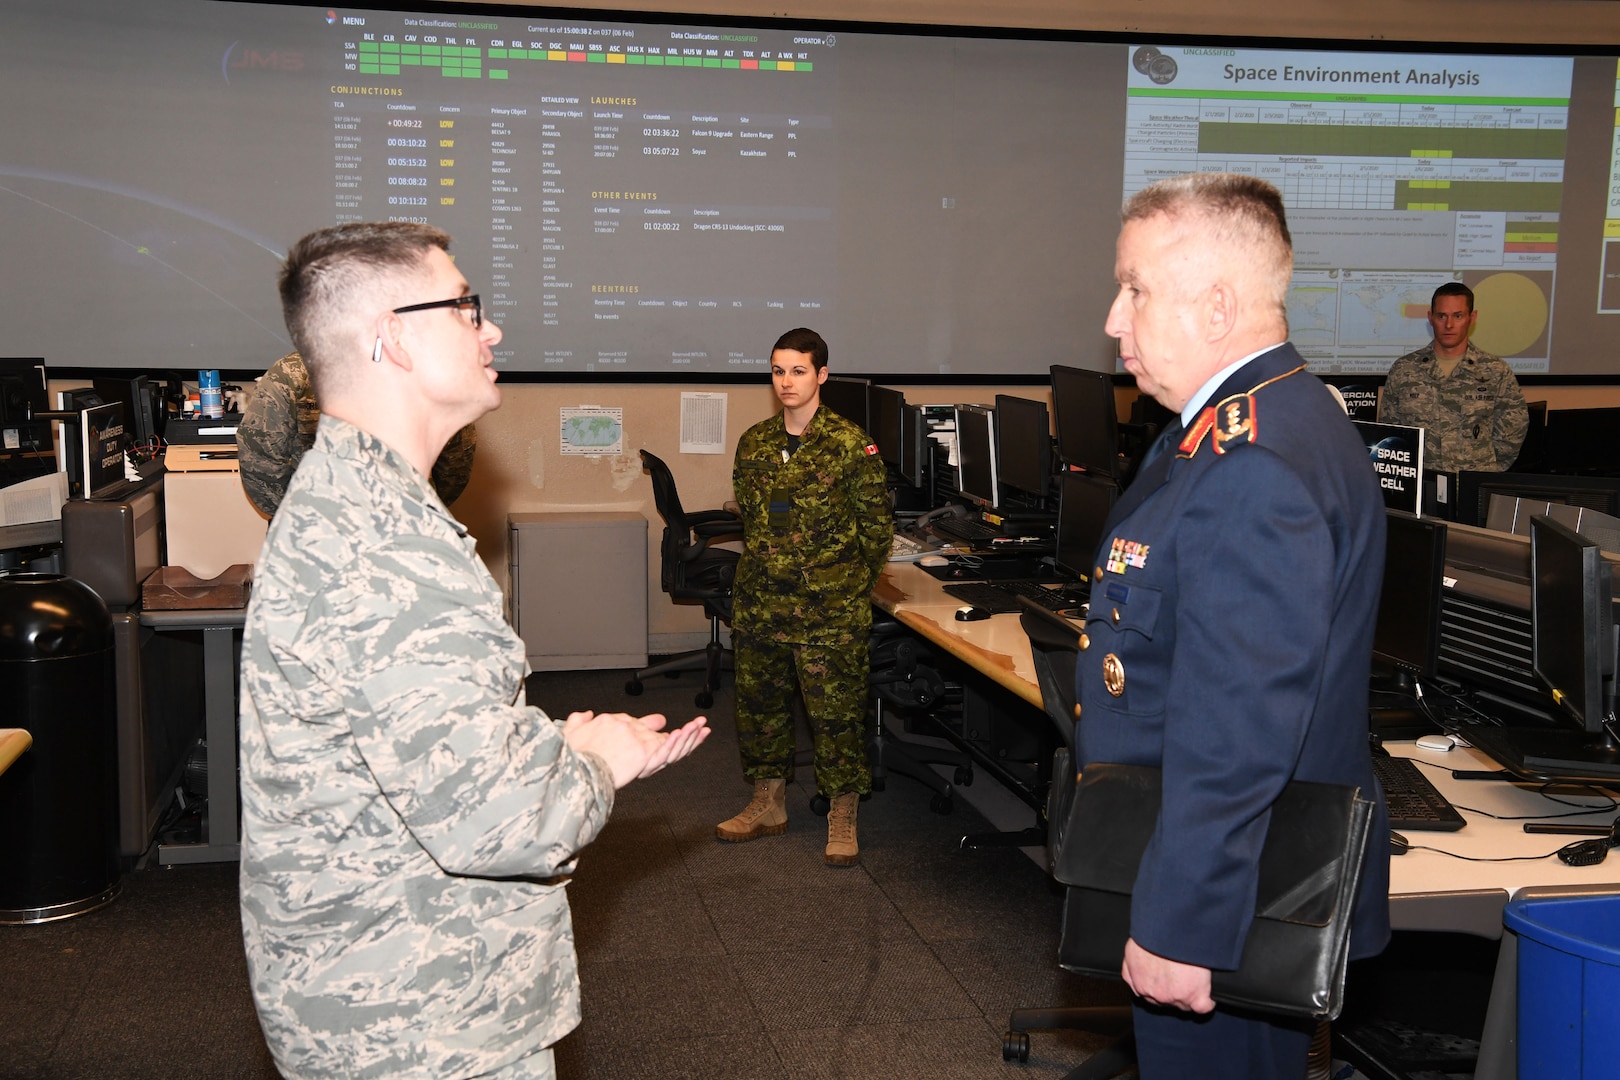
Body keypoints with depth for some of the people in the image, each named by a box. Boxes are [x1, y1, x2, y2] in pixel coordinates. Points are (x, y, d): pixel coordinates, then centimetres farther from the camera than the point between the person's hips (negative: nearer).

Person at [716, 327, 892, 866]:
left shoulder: (851, 445, -8)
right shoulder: (754, 442, 7)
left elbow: (878, 526, -3)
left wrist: (847, 584, 0)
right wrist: (767, 569, 12)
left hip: (830, 609, -5)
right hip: (759, 603, 6)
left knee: (836, 710, -1)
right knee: (759, 701, 14)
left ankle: (842, 820, 12)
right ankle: (768, 803, 30)